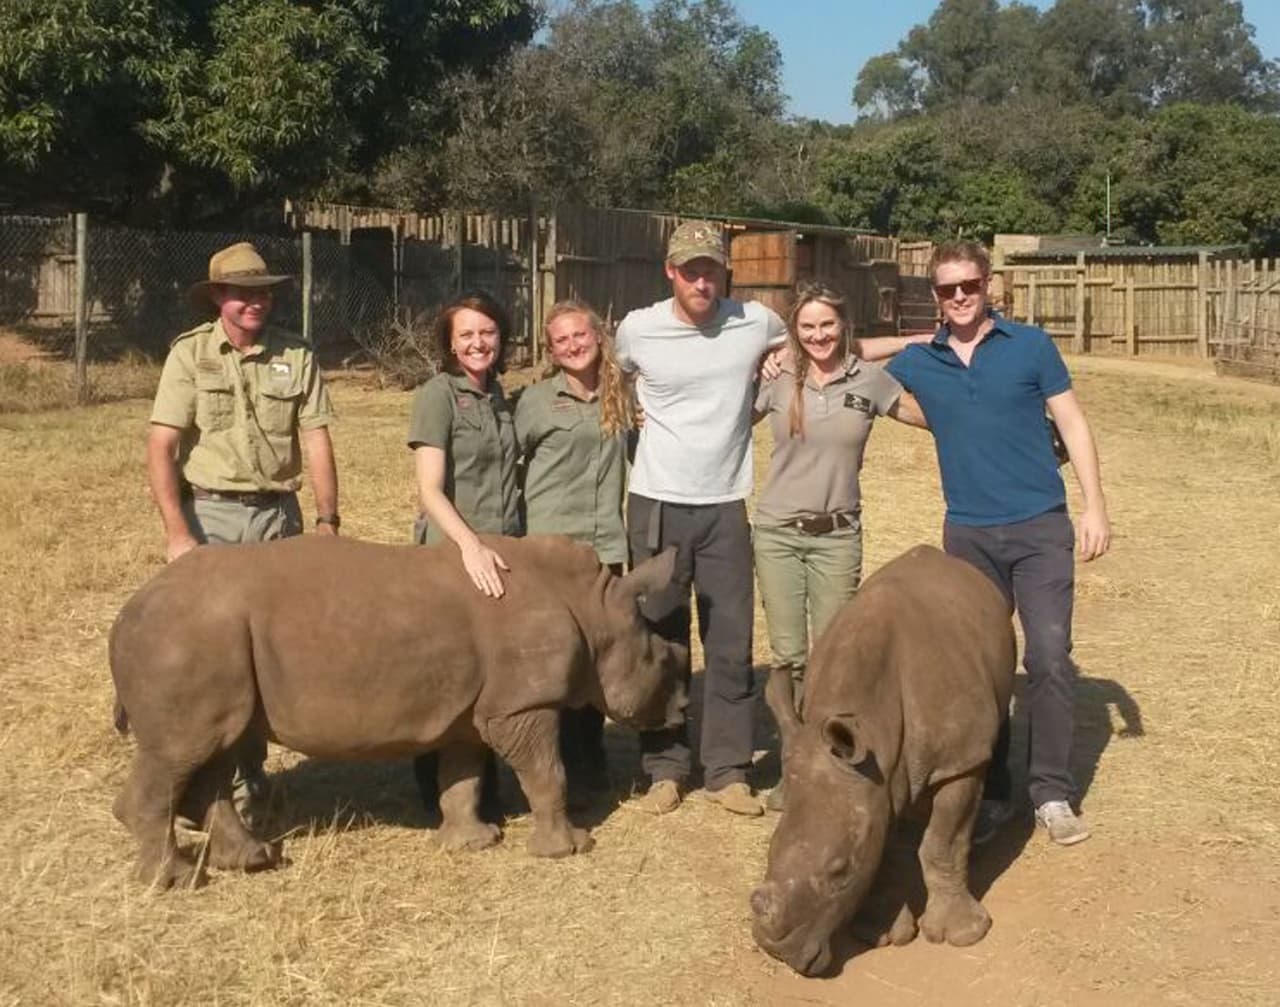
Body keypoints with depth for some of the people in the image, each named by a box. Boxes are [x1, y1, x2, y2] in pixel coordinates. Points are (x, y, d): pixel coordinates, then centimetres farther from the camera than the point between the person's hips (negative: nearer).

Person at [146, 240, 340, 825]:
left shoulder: (296, 356, 4)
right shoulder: (190, 354, -2)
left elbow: (317, 443, 3)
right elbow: (160, 448, -7)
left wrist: (327, 520, -6)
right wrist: (177, 532, -16)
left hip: (279, 515, 2)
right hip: (210, 514, -2)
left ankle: (247, 776, 19)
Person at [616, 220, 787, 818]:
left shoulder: (755, 322, -4)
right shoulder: (637, 329, -5)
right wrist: (650, 418, 8)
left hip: (726, 506, 1)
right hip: (657, 503, 0)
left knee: (731, 644, 4)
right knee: (660, 641, 7)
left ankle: (727, 770, 15)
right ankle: (666, 769, 18)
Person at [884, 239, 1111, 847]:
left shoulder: (1030, 346, 1)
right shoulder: (917, 363, 6)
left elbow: (1072, 424, 3)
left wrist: (1095, 506, -3)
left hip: (1040, 528, -2)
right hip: (968, 535, 2)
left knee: (1050, 657, -9)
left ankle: (1053, 792, 4)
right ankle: (991, 794, 18)